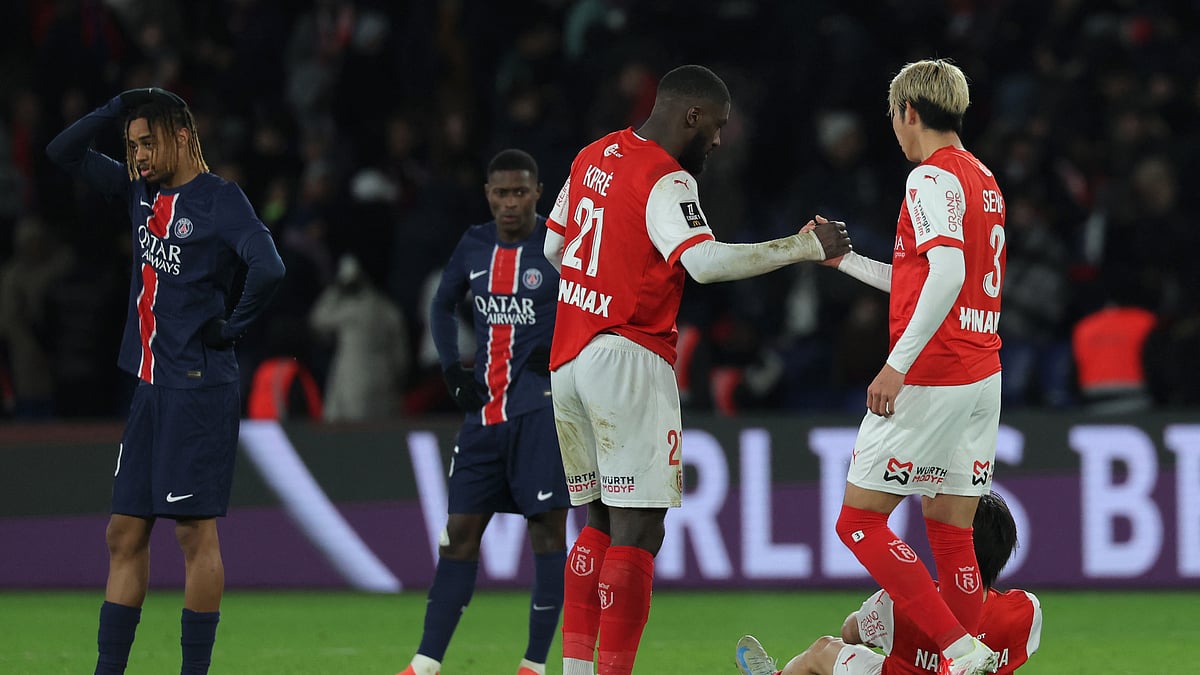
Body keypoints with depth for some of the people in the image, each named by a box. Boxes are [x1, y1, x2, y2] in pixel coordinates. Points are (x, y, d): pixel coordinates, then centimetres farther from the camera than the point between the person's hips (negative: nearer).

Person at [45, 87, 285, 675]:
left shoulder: (220, 200, -9)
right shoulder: (141, 191, 13)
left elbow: (268, 269, -22)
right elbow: (63, 153, 18)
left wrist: (233, 328, -11)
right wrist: (119, 107, 7)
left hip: (199, 388, -8)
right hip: (151, 385, 8)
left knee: (195, 532, -5)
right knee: (124, 533, 8)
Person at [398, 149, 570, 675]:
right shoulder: (474, 246, 9)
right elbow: (442, 305, 23)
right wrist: (453, 369, 10)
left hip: (542, 404, -5)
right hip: (486, 407, 5)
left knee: (547, 526, -7)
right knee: (461, 530, 4)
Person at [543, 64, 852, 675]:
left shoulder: (593, 158, 13)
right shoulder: (666, 182, -13)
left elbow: (553, 247, 24)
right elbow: (705, 261, -27)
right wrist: (806, 247, -21)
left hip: (567, 359, 9)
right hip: (627, 359, -9)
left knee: (599, 524, 14)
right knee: (637, 529, -8)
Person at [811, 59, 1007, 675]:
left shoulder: (933, 178, -11)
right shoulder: (982, 180, 18)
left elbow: (947, 273, -25)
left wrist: (898, 364, -29)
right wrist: (842, 258, 33)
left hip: (929, 378, -9)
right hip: (982, 376, 9)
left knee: (859, 519, -4)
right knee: (950, 533, 9)